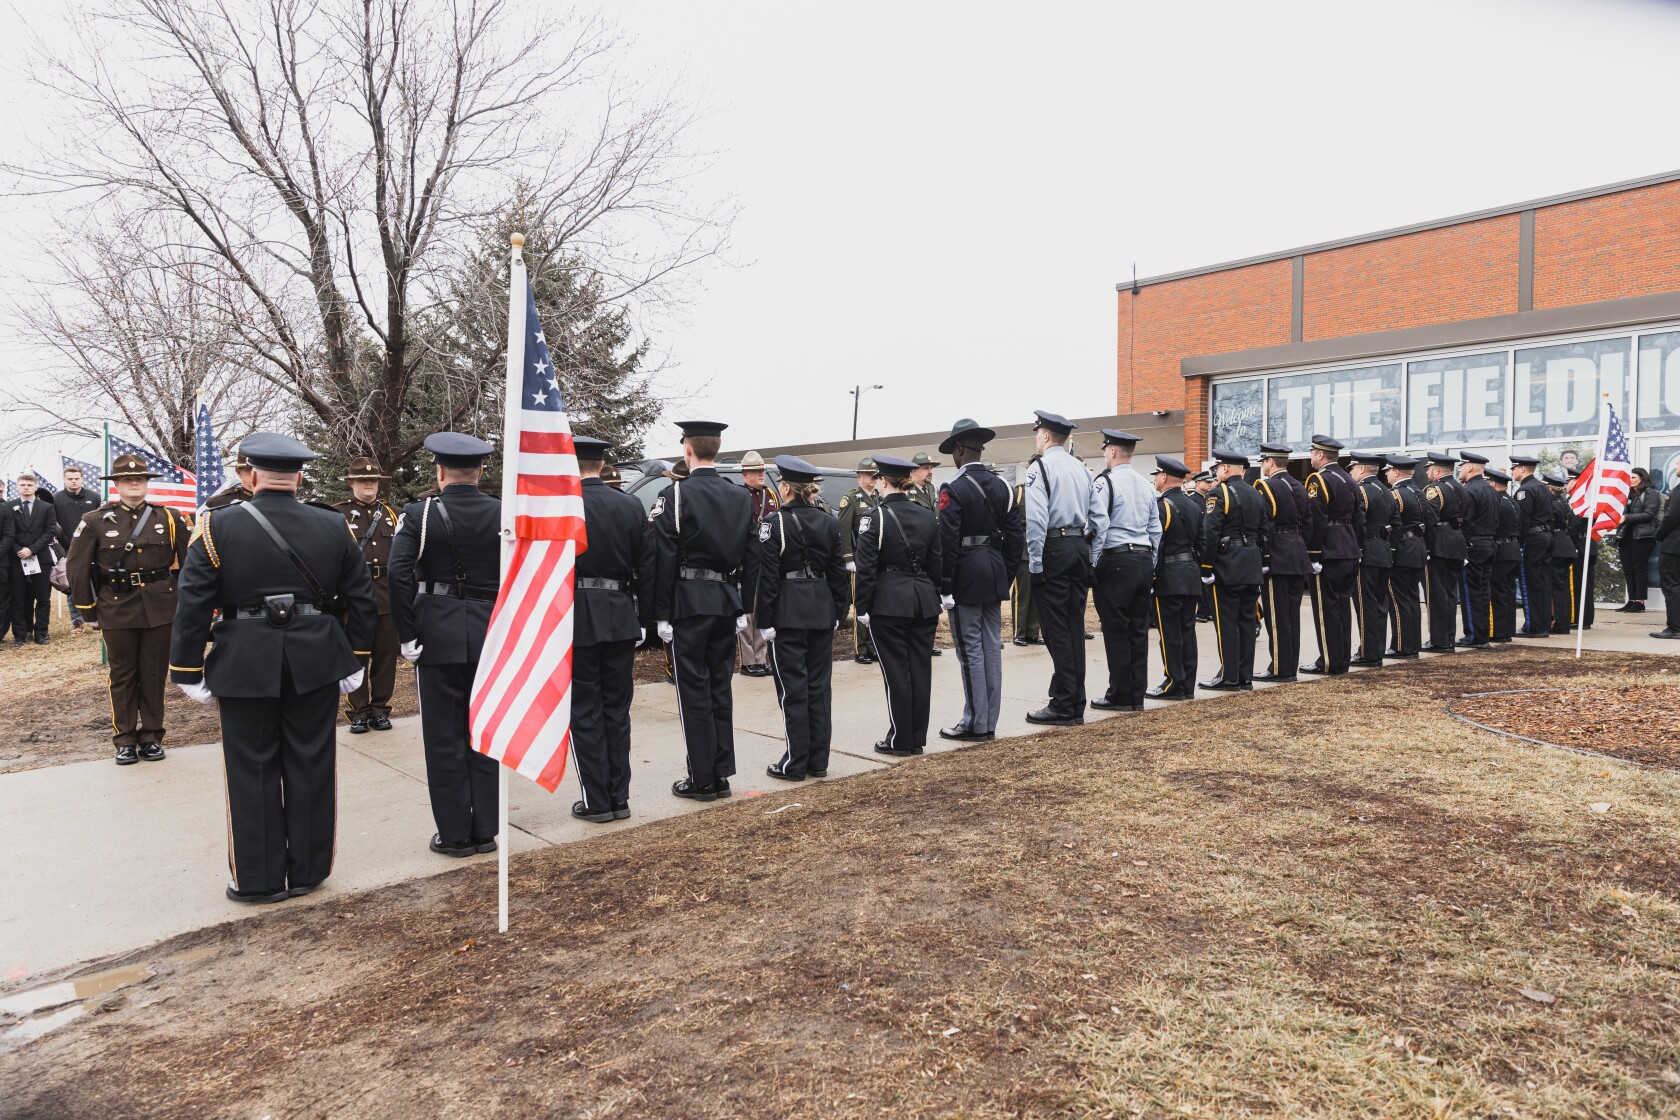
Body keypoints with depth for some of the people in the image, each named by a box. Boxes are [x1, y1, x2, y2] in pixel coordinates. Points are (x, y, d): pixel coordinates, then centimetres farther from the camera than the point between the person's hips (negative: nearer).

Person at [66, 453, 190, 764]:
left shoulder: (169, 518, 3)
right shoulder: (95, 521, 0)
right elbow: (77, 569, 3)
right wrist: (88, 611, 2)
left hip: (160, 608, 1)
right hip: (118, 610, -1)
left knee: (155, 674, 7)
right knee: (122, 675, 7)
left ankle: (152, 736, 18)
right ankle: (124, 740, 17)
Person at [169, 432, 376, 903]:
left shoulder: (218, 527, -6)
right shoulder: (334, 526, 2)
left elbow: (191, 604, -6)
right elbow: (359, 598, 6)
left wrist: (188, 670, 2)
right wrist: (355, 660, 15)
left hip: (245, 666, -2)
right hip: (316, 664, 2)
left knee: (253, 771, 9)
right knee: (311, 767, 11)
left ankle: (259, 878, 18)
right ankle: (307, 870, 22)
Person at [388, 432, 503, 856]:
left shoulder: (419, 515, -6)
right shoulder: (503, 513, 1)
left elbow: (399, 576, -14)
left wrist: (407, 637, -7)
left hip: (439, 635, -2)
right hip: (491, 636, 3)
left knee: (444, 737, 8)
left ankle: (455, 834, 15)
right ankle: (485, 830, 18)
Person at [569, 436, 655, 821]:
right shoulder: (631, 506, 4)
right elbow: (646, 569, 6)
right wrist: (643, 622, 13)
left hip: (577, 620, -4)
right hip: (621, 619, 4)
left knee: (584, 713, 5)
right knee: (617, 710, 12)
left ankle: (596, 801, 10)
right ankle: (619, 798, 18)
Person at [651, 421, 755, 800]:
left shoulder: (675, 495, -10)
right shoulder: (741, 497, 6)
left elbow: (664, 559, -12)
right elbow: (749, 556, 7)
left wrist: (661, 613, -7)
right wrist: (742, 608, 12)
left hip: (688, 602, -5)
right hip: (726, 602, 5)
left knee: (694, 690, 2)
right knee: (720, 687, 13)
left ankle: (702, 779, 8)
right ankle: (722, 774, 18)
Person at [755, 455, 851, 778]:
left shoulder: (774, 523, -10)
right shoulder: (828, 523, 7)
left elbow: (767, 575, -12)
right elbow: (838, 572, 9)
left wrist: (765, 619, -9)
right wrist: (838, 612, 15)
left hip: (788, 612, -5)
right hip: (822, 611, 5)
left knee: (793, 688, 0)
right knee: (819, 685, 10)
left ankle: (795, 763, 6)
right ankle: (818, 761, 17)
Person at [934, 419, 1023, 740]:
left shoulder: (953, 490, -13)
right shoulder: (1002, 487, 7)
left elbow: (946, 542, -17)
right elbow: (1016, 534, 8)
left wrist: (944, 588, -13)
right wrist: (1007, 574, 14)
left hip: (965, 579, -7)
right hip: (995, 576, 7)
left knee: (971, 650, -1)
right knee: (992, 648, 10)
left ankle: (975, 725, 5)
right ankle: (989, 723, 18)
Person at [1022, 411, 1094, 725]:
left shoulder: (1040, 468, -8)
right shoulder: (1081, 468, 14)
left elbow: (1036, 519, -17)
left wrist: (1035, 562, -14)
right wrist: (1088, 557, 17)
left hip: (1053, 548, -7)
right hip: (1080, 546, 7)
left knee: (1056, 630, -3)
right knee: (1075, 628, 10)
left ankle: (1063, 706, 0)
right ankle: (1077, 705, 15)